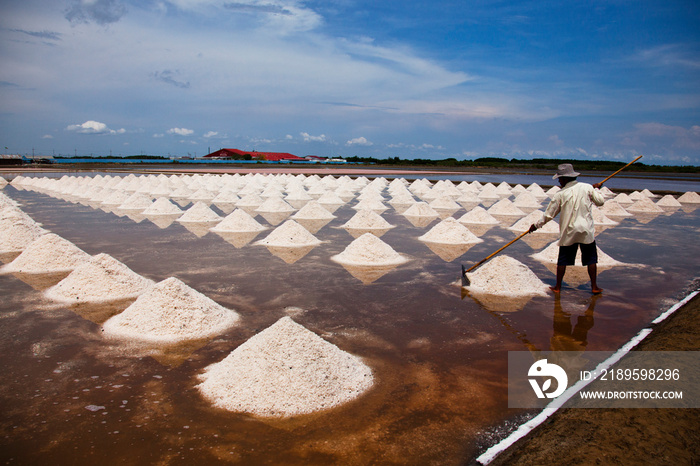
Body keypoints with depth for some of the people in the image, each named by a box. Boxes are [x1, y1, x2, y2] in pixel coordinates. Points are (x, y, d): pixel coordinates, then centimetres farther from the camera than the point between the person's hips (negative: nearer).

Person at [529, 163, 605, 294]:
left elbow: (549, 214, -1)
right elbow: (600, 201, 7)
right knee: (591, 259, 12)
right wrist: (596, 189, 24)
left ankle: (558, 287, 15)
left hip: (568, 232, -1)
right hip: (586, 231, 1)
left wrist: (536, 225, 12)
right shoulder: (587, 188, -3)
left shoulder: (560, 195, -6)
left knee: (563, 260, 9)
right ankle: (594, 287, 14)